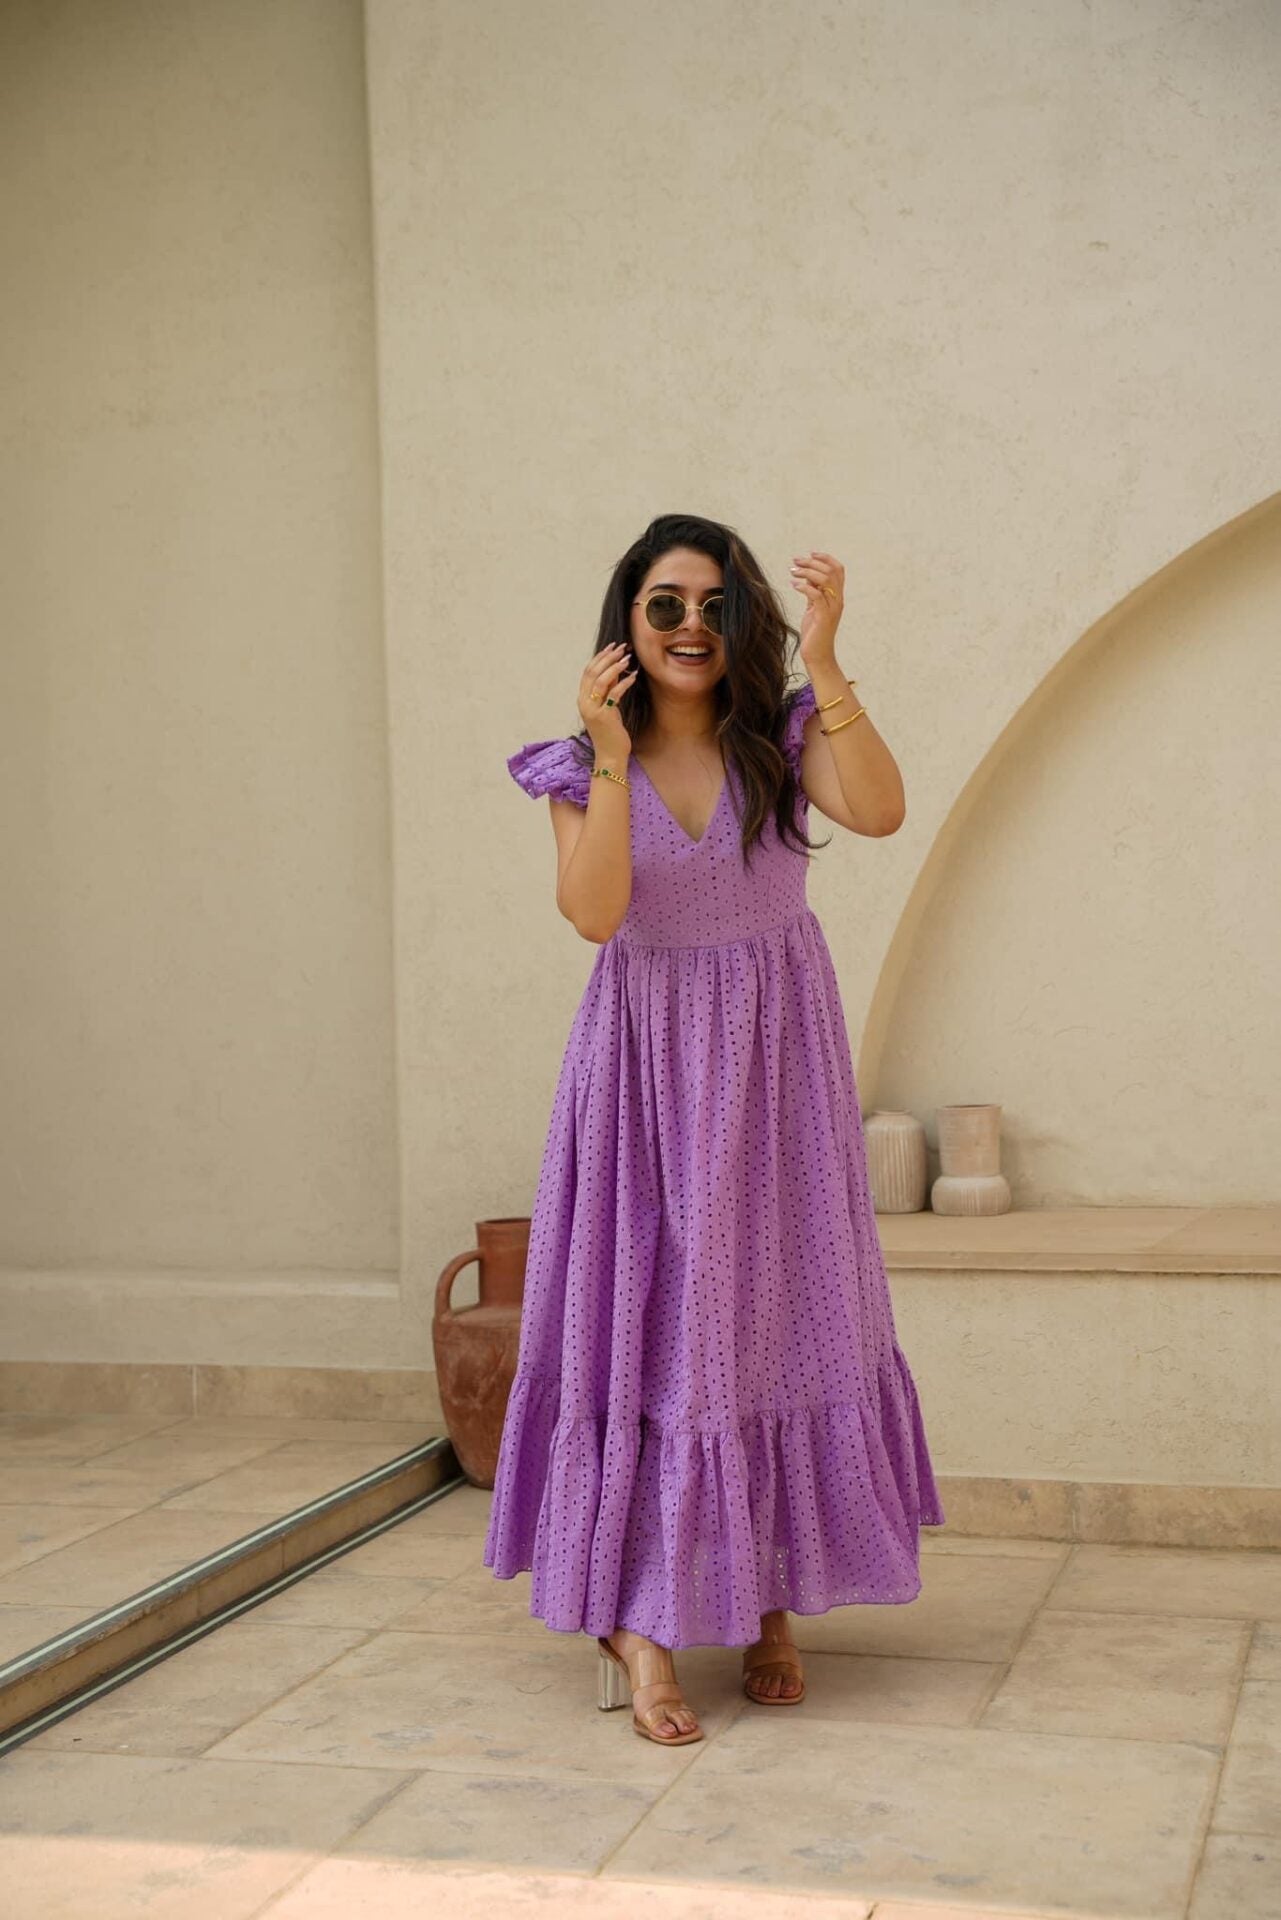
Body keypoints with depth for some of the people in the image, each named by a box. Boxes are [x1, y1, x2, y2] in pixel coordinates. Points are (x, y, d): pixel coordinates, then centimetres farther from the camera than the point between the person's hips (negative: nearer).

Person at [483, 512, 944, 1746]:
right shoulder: (583, 766, 0)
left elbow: (879, 811, -20)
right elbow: (593, 912, -16)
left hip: (775, 1063, 1)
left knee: (777, 1317, 6)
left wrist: (824, 664, -25)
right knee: (646, 1321, -4)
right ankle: (637, 1625, 0)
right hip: (649, 1064, -1)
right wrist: (612, 757, -21)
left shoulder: (780, 737, -1)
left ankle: (769, 1606, 20)